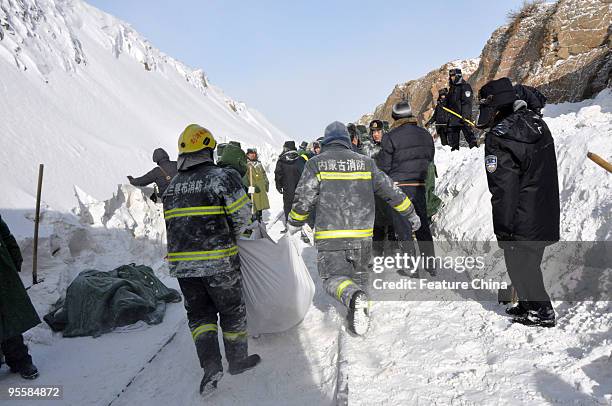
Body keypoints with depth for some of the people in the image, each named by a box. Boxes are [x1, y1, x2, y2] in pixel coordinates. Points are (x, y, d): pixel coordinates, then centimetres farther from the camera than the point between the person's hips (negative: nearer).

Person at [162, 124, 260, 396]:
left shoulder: (172, 186, 10)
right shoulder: (220, 176, -9)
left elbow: (173, 222, 11)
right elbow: (242, 213, -10)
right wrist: (231, 237, 9)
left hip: (181, 263, 5)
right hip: (219, 261, -4)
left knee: (198, 313, 15)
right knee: (231, 309, 12)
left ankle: (210, 364, 3)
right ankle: (237, 360, 26)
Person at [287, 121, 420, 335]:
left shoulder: (316, 163, 0)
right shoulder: (365, 162, 7)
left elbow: (304, 199, -5)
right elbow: (390, 190, 11)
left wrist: (294, 224, 12)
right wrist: (410, 213, 24)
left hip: (329, 235, -2)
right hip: (361, 234, 3)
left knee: (333, 277, 2)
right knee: (359, 275, 20)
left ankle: (355, 296, -27)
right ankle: (358, 313, 14)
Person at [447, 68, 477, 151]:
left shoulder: (465, 86, -6)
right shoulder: (452, 87, 20)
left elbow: (467, 102, -15)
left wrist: (465, 115, -23)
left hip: (463, 117, -8)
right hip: (453, 117, 8)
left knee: (468, 133, -9)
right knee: (451, 132, 8)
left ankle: (474, 147, -6)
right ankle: (454, 149, 16)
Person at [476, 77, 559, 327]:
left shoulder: (499, 138, -21)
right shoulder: (536, 122, 7)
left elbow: (503, 188, -22)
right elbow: (546, 171, 16)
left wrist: (502, 228, -15)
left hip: (521, 220, -9)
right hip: (545, 214, 9)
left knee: (520, 265, 7)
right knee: (529, 262, 21)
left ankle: (540, 311, 18)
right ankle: (529, 304, 35)